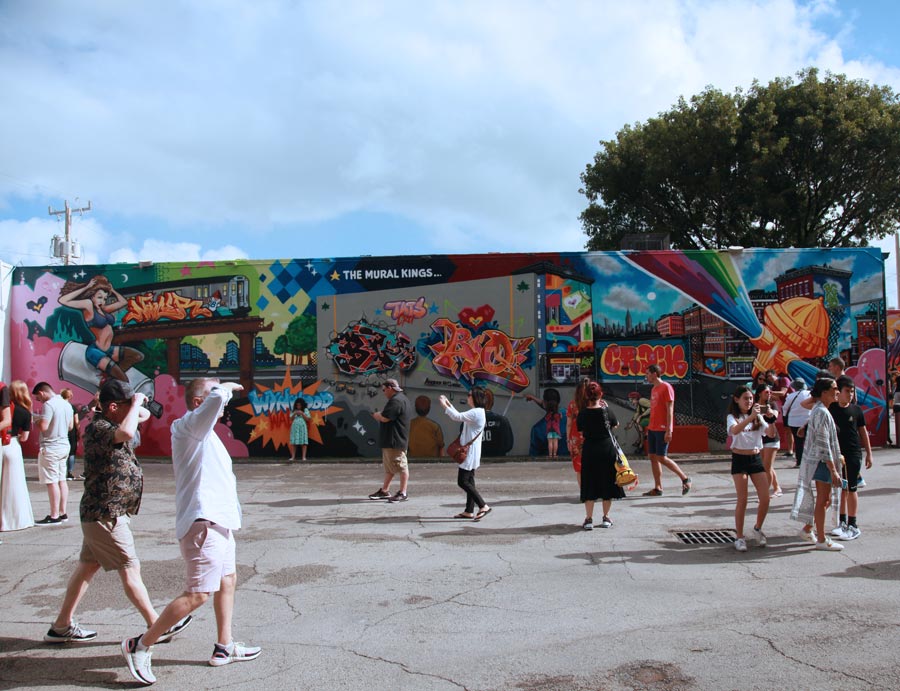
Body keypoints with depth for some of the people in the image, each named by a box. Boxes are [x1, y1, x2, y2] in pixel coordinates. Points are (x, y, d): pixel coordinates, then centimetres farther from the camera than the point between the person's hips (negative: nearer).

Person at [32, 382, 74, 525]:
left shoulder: (49, 405, -15)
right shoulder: (66, 404, 11)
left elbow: (43, 427, -21)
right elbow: (70, 426, 18)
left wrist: (36, 421, -3)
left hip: (51, 447, -9)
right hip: (64, 444, 9)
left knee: (52, 482, -4)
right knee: (61, 480, 12)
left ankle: (54, 516, -2)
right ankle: (63, 513, 16)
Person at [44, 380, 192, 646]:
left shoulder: (109, 424, 9)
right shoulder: (98, 428, -20)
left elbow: (145, 414, 24)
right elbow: (126, 433, -43)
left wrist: (137, 407, 2)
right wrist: (135, 404, -28)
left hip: (101, 513, 10)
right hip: (106, 514, -10)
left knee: (88, 566, 15)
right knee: (130, 569, -1)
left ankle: (61, 626, 25)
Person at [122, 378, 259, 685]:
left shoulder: (202, 432, 19)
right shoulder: (188, 425, -13)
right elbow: (218, 397, -31)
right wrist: (228, 386, -12)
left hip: (216, 520, 11)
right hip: (203, 522, -11)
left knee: (228, 580, 18)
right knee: (197, 594, -9)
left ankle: (224, 647, 27)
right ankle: (140, 646, 1)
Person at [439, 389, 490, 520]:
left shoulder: (476, 413, -18)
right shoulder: (477, 412, 15)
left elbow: (457, 417, -25)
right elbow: (460, 417, 23)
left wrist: (445, 405, -14)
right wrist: (449, 404, 20)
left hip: (470, 452, -10)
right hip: (469, 452, 10)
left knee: (463, 482, -9)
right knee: (469, 481, 11)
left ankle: (483, 506, -9)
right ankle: (469, 511, 15)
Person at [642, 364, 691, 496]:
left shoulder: (666, 387, -10)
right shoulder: (653, 389, 16)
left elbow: (670, 410, -14)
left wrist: (669, 430, -19)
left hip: (662, 430, -9)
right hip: (652, 429, 9)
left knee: (661, 458, -8)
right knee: (652, 457, 5)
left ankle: (685, 478, 8)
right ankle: (658, 488, 9)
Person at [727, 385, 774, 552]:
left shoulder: (758, 417, 9)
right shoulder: (732, 417, -4)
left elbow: (770, 434, -5)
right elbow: (735, 430, -27)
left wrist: (772, 419, -23)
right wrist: (751, 416, -37)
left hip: (756, 458, 4)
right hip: (739, 459, -4)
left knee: (765, 499, -1)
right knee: (742, 500, -5)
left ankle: (758, 529, 24)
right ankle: (739, 537, 6)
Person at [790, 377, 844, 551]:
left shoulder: (818, 410, 12)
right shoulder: (822, 413, -19)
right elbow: (823, 444, -22)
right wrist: (833, 470, -21)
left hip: (817, 460, 10)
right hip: (822, 462, -10)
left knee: (825, 499, 17)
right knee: (823, 500, -1)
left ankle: (807, 529, 27)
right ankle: (821, 540, 8)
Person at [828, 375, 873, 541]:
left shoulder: (856, 410, -1)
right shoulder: (831, 408, -1)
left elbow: (863, 432, 6)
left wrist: (869, 453, 6)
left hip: (853, 454, -1)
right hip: (836, 454, 1)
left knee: (850, 489, 1)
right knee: (841, 489, 10)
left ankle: (853, 526, 9)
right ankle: (843, 522, 20)